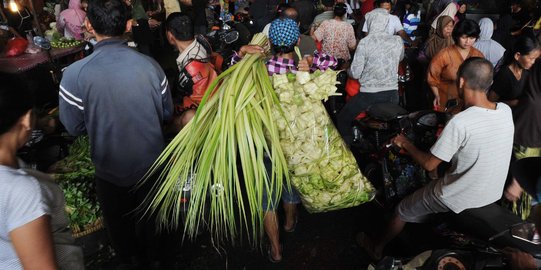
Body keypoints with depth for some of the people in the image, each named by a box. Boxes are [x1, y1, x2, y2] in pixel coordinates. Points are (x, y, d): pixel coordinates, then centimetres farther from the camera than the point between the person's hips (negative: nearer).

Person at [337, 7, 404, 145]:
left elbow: (355, 73, -14)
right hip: (392, 94, 5)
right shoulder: (398, 40, -1)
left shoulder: (365, 42, -15)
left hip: (369, 94, -5)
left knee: (342, 119, 13)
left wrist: (348, 70, 8)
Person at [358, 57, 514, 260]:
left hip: (462, 200, -7)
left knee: (403, 211, 14)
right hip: (494, 195, 7)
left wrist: (405, 144, -5)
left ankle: (376, 247, 37)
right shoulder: (506, 111, -9)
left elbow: (429, 164, -21)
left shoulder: (460, 123, -31)